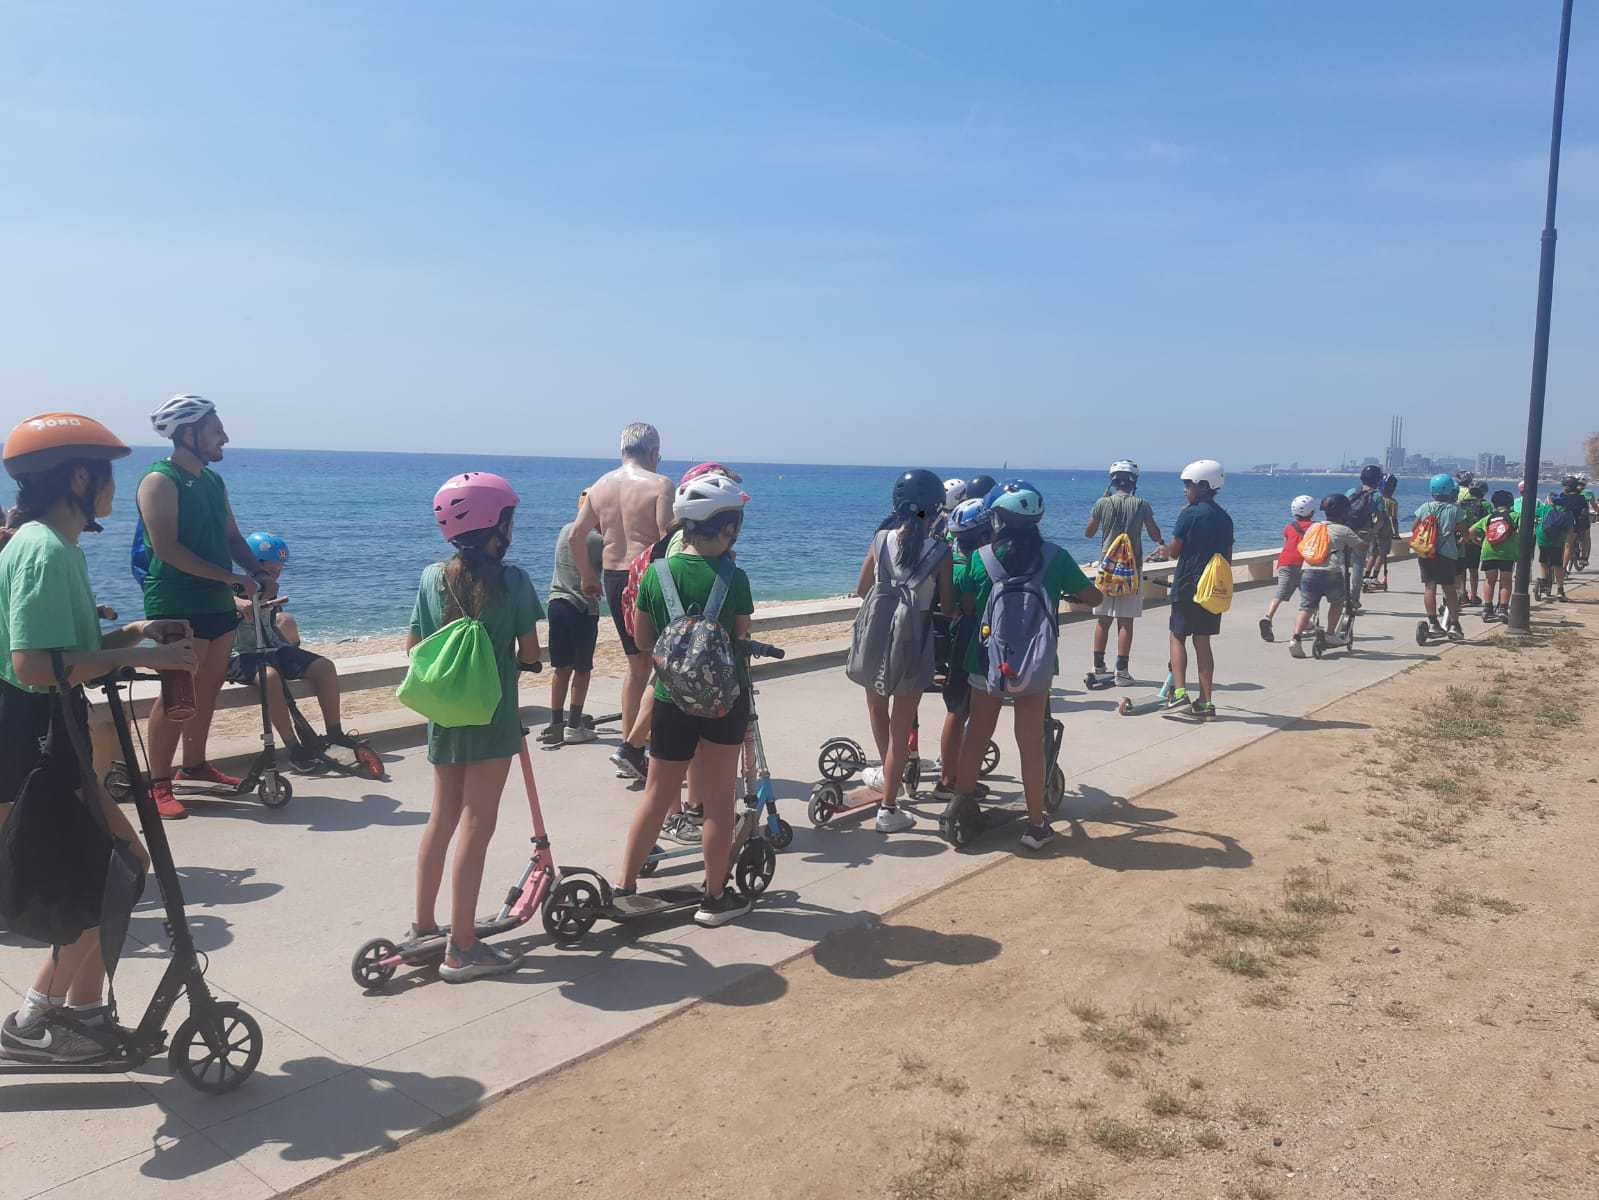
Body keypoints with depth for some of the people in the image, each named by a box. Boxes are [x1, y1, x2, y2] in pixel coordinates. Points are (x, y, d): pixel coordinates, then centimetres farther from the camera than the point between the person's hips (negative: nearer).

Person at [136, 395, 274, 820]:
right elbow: (166, 548, -19)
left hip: (217, 602, 8)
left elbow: (231, 535, 17)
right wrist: (230, 577, -22)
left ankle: (194, 765, 27)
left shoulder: (213, 480, 14)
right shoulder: (160, 482, -11)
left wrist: (258, 571, -2)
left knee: (209, 688, 14)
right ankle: (158, 784, 2)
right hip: (177, 605, -8)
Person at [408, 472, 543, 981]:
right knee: (476, 824, 0)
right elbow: (530, 653, -9)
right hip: (493, 718, -5)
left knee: (442, 816, 19)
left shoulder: (432, 577, 1)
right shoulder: (512, 580, -13)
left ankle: (422, 926, 30)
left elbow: (414, 646, 5)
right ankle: (462, 948, 5)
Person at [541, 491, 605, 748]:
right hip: (583, 608, -6)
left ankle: (555, 724, 13)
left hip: (557, 603, 6)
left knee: (561, 668, 11)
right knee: (582, 669, 5)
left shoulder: (565, 530, 8)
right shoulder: (598, 539, -11)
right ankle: (574, 726, 8)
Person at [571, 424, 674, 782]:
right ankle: (632, 748, -5)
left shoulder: (600, 485, 9)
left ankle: (631, 751, 21)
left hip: (613, 578, 7)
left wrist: (587, 577, 18)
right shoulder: (659, 484, -9)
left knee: (637, 666, 17)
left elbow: (576, 534, 8)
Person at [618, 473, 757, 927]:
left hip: (672, 696, 3)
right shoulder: (734, 577, -13)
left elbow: (643, 639, 3)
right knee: (719, 800, 9)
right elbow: (743, 639, -2)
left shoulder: (656, 571, -5)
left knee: (657, 794, 14)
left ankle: (624, 888, 19)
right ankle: (716, 897, 19)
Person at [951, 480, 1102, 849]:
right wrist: (1066, 594, 23)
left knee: (975, 736, 13)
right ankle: (1036, 824, 14)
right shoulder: (1054, 556, -5)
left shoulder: (980, 558, -7)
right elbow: (1094, 598, 3)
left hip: (987, 661, 0)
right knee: (1031, 743, 8)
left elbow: (967, 609, -1)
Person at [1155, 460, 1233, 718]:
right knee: (1203, 642, 9)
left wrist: (1166, 549, 12)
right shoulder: (1225, 518, 10)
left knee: (1177, 637, 5)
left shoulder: (1189, 514, -11)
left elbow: (1174, 552, -10)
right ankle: (1205, 701, 8)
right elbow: (1227, 556, 13)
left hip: (1187, 586, -6)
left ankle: (1179, 692, -7)